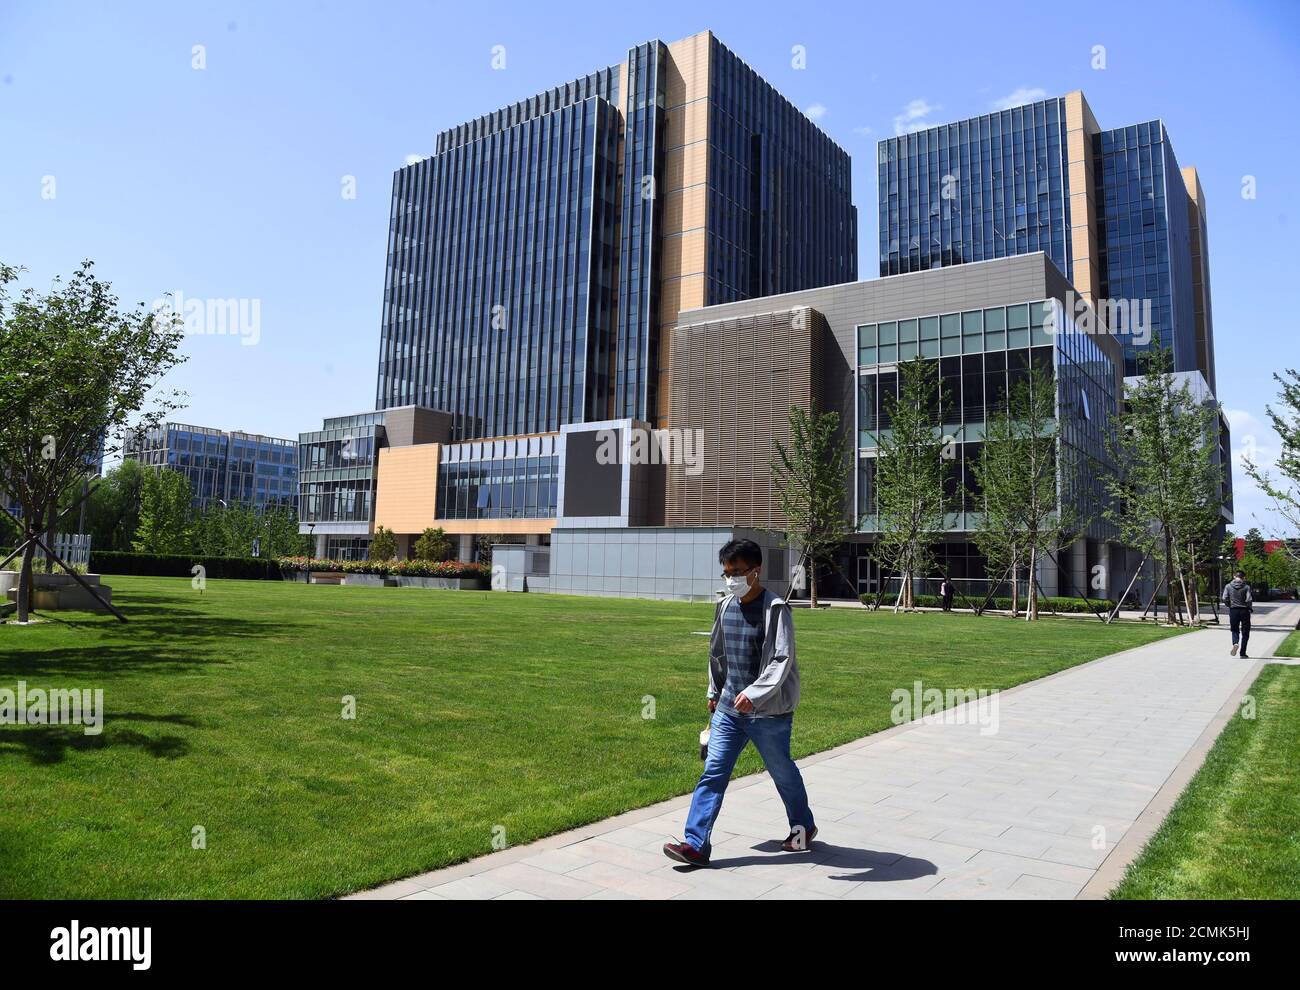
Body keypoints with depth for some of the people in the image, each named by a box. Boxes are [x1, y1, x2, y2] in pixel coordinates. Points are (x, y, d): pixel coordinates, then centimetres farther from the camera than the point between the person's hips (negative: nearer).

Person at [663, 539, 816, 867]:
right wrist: (714, 692, 22)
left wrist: (754, 693, -33)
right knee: (713, 773, -1)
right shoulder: (725, 606, 6)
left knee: (782, 772, 13)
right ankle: (695, 844, 1)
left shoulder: (775, 609, -14)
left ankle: (803, 826, 38)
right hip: (728, 708, 5)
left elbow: (782, 660, -22)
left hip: (769, 711, -5)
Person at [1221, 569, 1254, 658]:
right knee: (1245, 633, 9)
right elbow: (1249, 600, -14)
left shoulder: (1228, 586, -1)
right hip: (1244, 611, -1)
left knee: (1235, 630, 16)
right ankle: (1243, 654, 8)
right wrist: (1251, 608, 4)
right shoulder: (1246, 587, -7)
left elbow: (1225, 599, -5)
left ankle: (1235, 643, -15)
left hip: (1233, 611, 1)